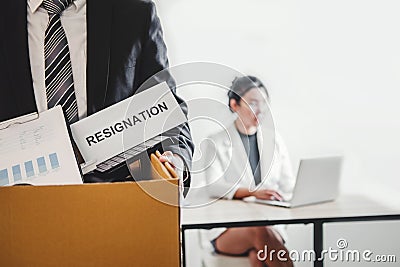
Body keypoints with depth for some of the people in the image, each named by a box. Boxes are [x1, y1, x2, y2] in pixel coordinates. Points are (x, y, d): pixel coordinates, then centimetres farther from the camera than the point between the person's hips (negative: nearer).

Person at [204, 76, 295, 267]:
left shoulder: (274, 140, 14)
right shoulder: (217, 143, 2)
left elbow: (288, 185, 13)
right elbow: (214, 186, -14)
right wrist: (253, 192, -31)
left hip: (270, 223, 2)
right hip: (227, 229, -2)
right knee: (260, 232, -34)